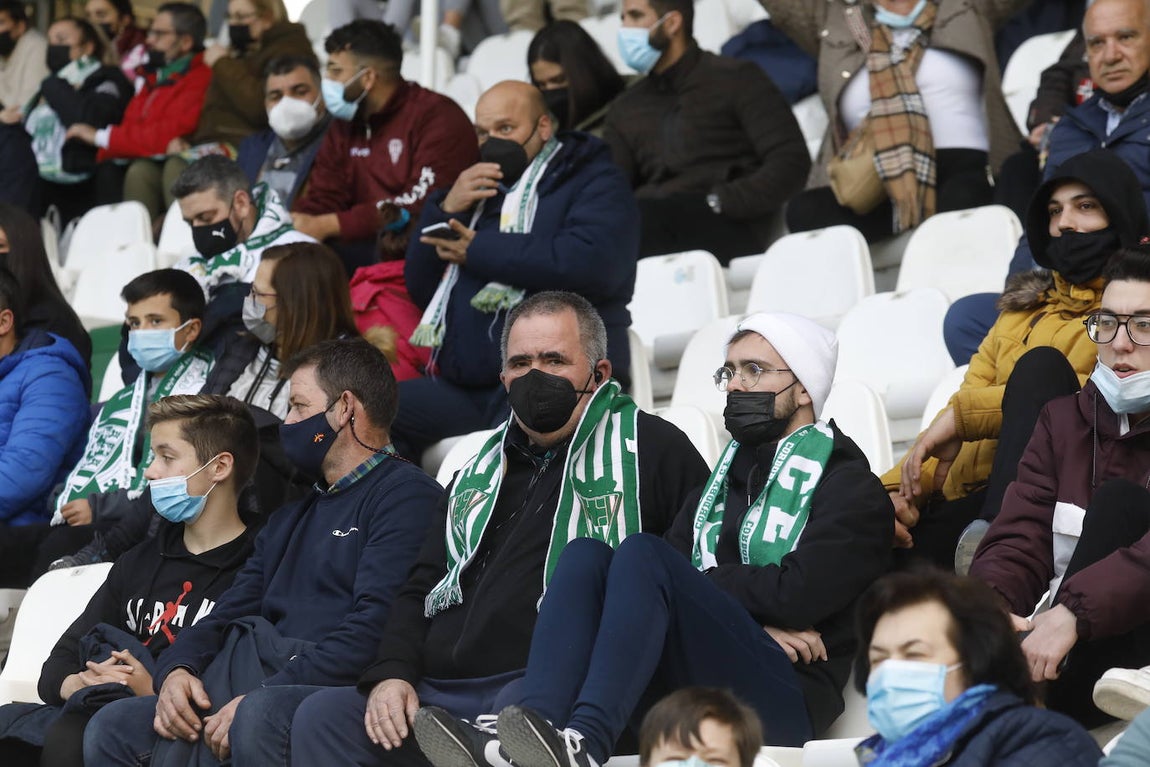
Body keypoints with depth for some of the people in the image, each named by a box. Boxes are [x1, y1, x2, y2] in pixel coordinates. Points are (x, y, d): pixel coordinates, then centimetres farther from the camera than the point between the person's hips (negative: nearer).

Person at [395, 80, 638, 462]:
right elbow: (421, 288, 24)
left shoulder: (594, 183, 6)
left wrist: (477, 251, -5)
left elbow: (592, 263, -15)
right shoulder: (478, 192, 28)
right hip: (465, 385, 7)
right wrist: (446, 211, 6)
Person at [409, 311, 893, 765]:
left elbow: (797, 593, -11)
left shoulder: (848, 484, 7)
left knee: (642, 554, -26)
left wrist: (702, 582, 0)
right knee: (585, 554, -14)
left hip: (787, 696, -6)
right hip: (691, 686, 6)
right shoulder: (720, 482, 28)